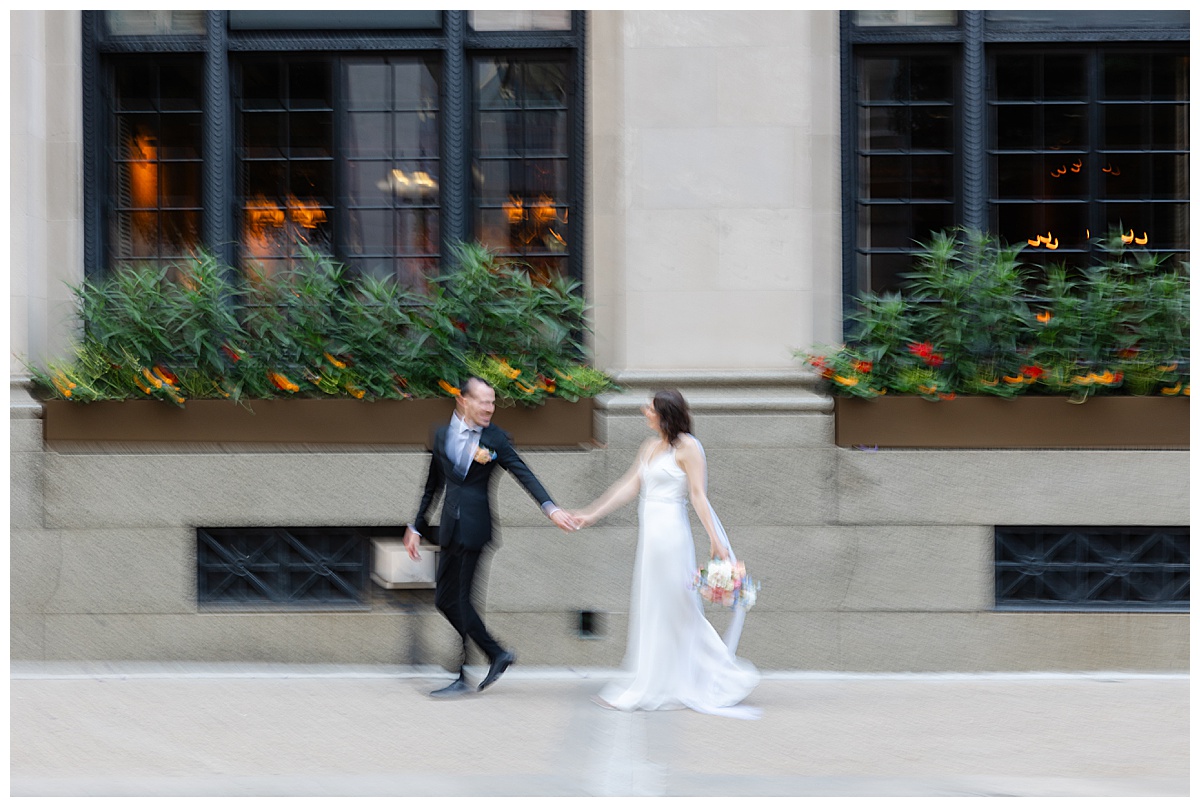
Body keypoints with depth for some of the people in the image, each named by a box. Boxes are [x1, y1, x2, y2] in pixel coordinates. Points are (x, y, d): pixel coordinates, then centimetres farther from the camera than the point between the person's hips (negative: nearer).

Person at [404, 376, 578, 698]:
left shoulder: (495, 438, -3)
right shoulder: (441, 434, 9)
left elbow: (525, 475, -10)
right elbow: (432, 484, 16)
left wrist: (551, 508, -23)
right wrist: (416, 527, 16)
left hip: (474, 527, -5)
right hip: (450, 526, 5)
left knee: (458, 599, -5)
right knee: (445, 597, 7)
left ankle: (465, 677, 6)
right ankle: (497, 654, 20)